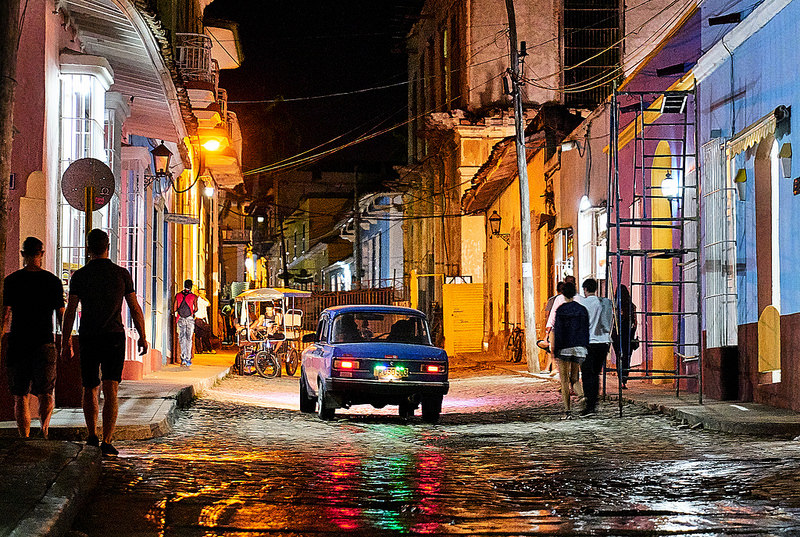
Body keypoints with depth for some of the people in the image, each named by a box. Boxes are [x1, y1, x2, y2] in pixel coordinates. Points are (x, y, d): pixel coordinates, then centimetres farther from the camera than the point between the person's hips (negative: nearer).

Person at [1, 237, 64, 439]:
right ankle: (44, 428, -17)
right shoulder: (53, 281, 1)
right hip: (45, 344, 0)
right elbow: (61, 315, 3)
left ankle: (25, 438, 4)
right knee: (45, 393, 8)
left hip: (18, 344, 0)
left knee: (21, 396, 8)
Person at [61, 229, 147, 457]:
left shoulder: (79, 276, -1)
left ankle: (92, 438, 21)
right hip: (114, 336, -1)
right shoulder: (121, 274, 1)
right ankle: (107, 442, -15)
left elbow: (70, 312, -2)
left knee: (90, 390, 15)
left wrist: (65, 343, 3)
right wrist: (142, 336, 12)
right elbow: (135, 309, 2)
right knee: (111, 390, -5)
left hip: (88, 338, 1)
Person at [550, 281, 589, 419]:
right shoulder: (582, 310, 4)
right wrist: (586, 349, 12)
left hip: (565, 348, -4)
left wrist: (555, 351, -5)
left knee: (564, 380, 3)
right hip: (580, 348, 4)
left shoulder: (561, 310, -7)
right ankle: (582, 396, -15)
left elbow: (558, 331, -9)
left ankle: (567, 411, -2)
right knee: (575, 378, 15)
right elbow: (586, 330, 6)